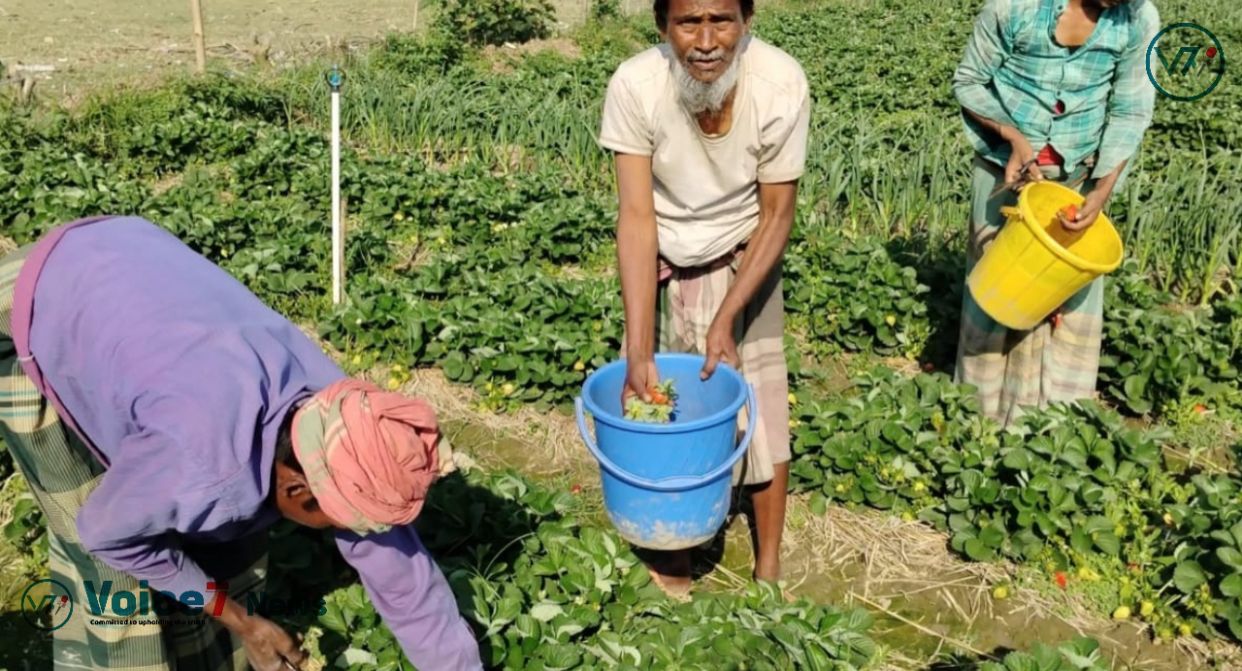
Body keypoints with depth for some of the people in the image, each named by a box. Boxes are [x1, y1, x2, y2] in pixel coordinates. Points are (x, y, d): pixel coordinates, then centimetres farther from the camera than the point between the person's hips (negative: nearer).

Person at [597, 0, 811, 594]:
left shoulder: (781, 84, -26)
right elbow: (636, 217, -26)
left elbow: (777, 213, -16)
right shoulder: (635, 86, -27)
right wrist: (638, 350, -31)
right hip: (662, 267, 0)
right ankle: (672, 561, 28)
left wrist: (726, 318, -23)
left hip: (743, 263, 0)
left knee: (762, 412, 3)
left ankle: (769, 566, 24)